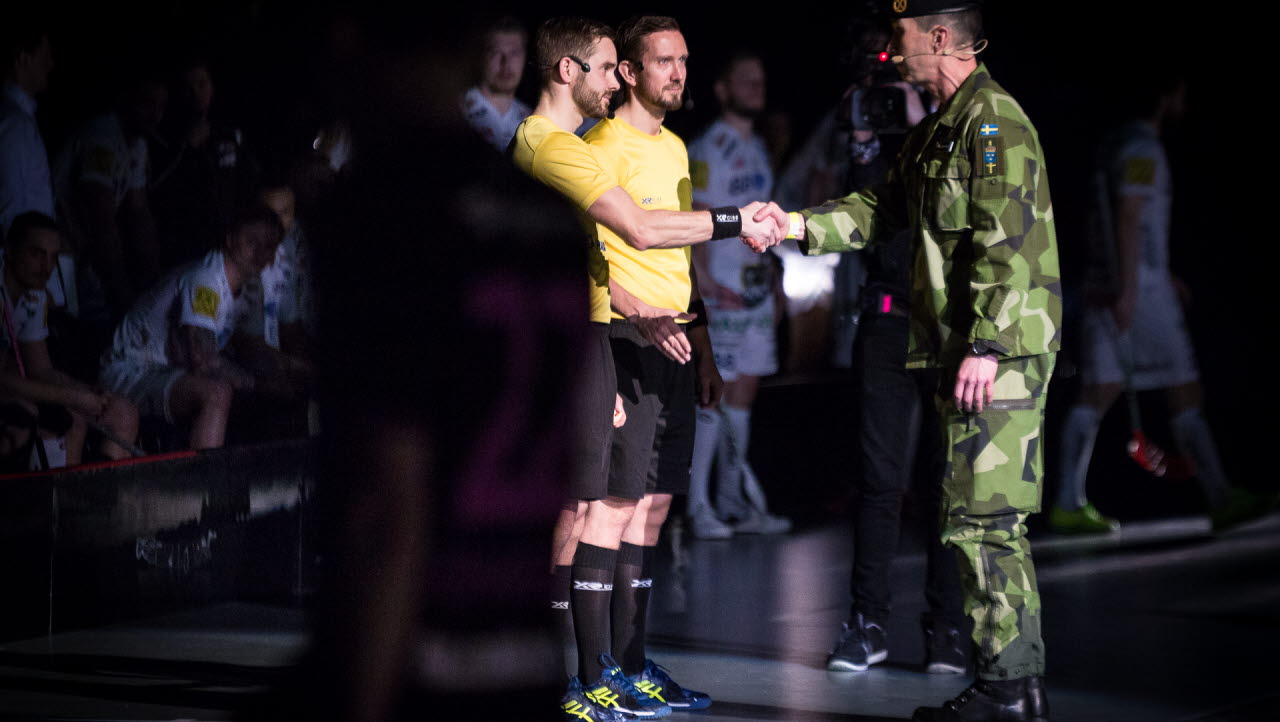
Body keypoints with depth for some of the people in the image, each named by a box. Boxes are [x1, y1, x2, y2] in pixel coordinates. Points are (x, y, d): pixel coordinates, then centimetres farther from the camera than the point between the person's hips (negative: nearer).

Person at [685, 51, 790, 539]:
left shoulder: (757, 149, 17)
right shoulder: (708, 150, -9)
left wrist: (774, 280, 18)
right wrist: (705, 282, -21)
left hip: (756, 286, 8)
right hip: (721, 288, -8)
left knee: (745, 387, 9)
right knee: (714, 390, -10)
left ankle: (735, 501, 14)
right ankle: (697, 504, -8)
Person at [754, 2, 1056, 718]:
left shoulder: (993, 119, -12)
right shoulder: (940, 129, 20)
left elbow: (1007, 242, -19)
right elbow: (882, 208, 23)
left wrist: (985, 345, -24)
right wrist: (799, 224, 9)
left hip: (1001, 353, -10)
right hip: (968, 347, 10)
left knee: (983, 516, -10)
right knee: (988, 517, 11)